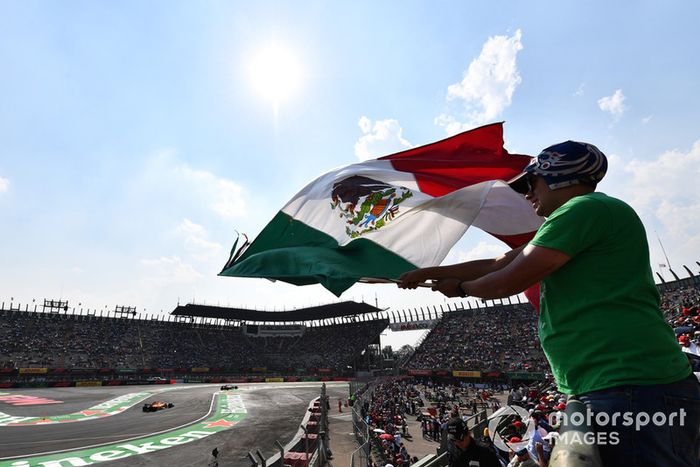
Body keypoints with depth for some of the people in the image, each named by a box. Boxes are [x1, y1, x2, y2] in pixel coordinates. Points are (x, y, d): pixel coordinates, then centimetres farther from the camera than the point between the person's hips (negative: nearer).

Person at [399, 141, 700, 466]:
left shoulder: (585, 208, -11)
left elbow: (506, 282, -14)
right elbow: (497, 264, 22)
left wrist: (460, 287, 6)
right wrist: (429, 273, 23)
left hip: (633, 389, -10)